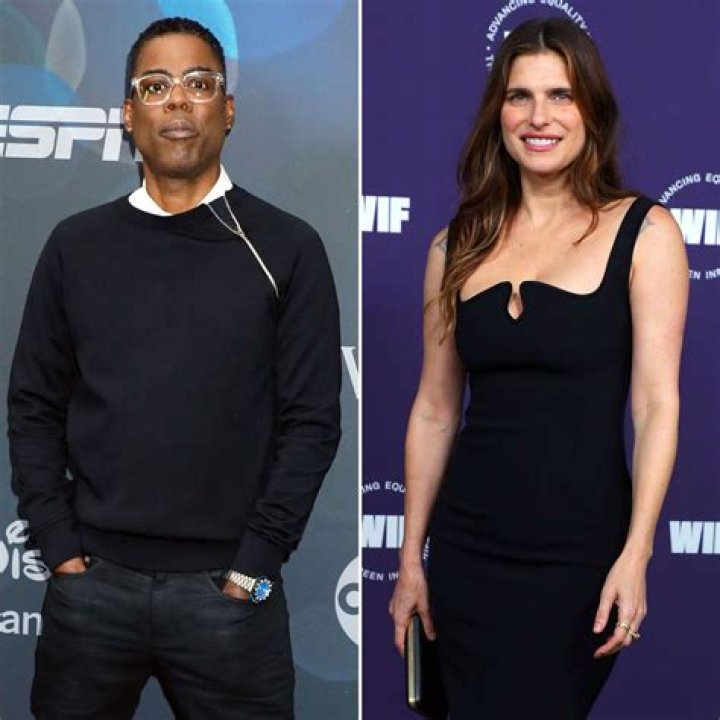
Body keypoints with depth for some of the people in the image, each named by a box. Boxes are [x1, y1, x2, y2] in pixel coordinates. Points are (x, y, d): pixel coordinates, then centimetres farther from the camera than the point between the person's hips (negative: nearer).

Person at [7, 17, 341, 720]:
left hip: (228, 587, -2)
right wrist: (58, 544, -1)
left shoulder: (287, 248, 0)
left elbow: (311, 418, -3)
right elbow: (35, 407, 8)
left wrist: (257, 560, -8)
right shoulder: (77, 245, 7)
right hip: (91, 581, 2)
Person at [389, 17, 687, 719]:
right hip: (466, 553, 3)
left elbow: (657, 403, -7)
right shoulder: (457, 245, 7)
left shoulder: (642, 232, -3)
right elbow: (434, 411, 9)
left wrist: (635, 556, -15)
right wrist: (410, 560, 9)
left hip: (580, 556, -3)